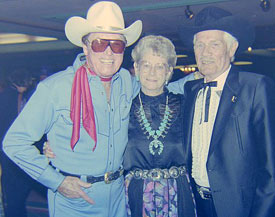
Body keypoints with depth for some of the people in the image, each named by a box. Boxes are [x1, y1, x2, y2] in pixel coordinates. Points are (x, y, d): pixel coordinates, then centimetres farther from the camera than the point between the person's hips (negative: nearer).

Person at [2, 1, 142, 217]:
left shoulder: (126, 80, 0)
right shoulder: (54, 87, -16)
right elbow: (15, 142, -12)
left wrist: (122, 170, 10)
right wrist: (57, 181, -16)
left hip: (118, 194, 5)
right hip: (72, 199, -4)